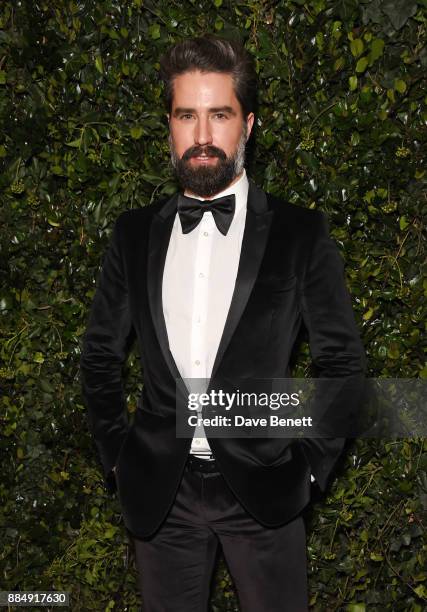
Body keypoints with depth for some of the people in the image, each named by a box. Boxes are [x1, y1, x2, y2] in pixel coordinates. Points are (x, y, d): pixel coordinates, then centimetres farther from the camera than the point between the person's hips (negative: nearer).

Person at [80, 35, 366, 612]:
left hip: (262, 492, -2)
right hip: (159, 493, 2)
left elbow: (343, 361, 1)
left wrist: (310, 463, -3)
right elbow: (101, 353, 12)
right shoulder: (135, 233, 3)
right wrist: (116, 454, 6)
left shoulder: (301, 233, -4)